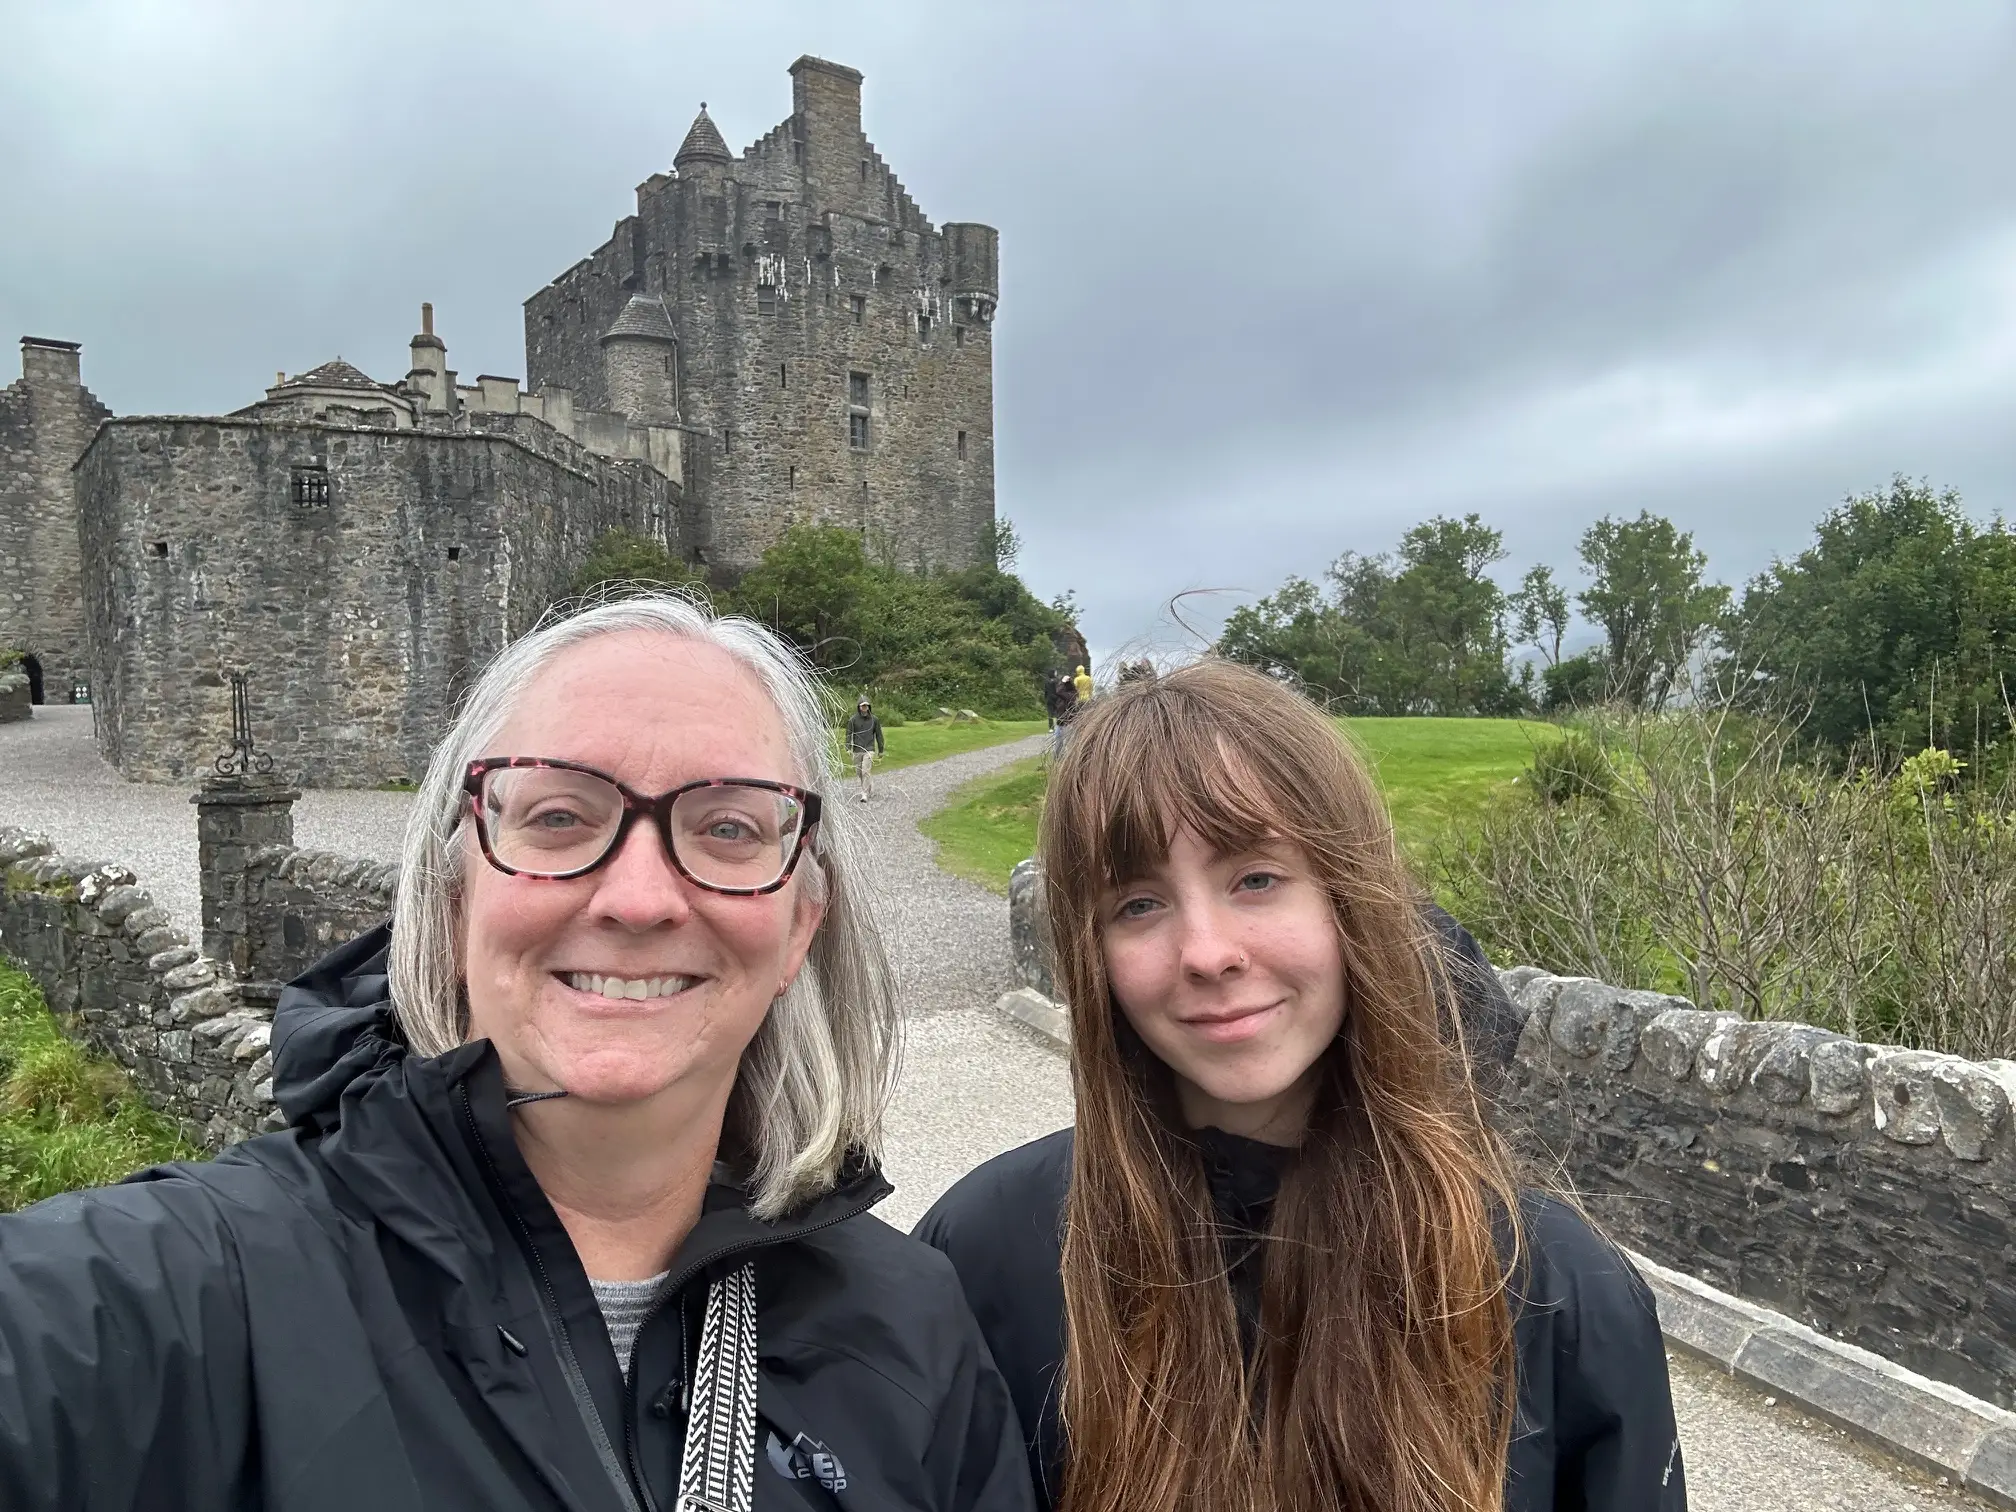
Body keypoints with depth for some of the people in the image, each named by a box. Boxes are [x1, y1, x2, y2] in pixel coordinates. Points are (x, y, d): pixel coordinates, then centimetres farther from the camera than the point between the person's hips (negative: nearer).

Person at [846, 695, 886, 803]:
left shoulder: (874, 719, 2)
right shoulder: (853, 720, 0)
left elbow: (879, 735, 9)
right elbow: (849, 734, -1)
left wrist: (881, 750, 10)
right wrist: (848, 748, -12)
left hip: (869, 750, -2)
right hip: (857, 750, 2)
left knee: (866, 772, -12)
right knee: (858, 772, 10)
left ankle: (865, 794, -10)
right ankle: (870, 783, 37)